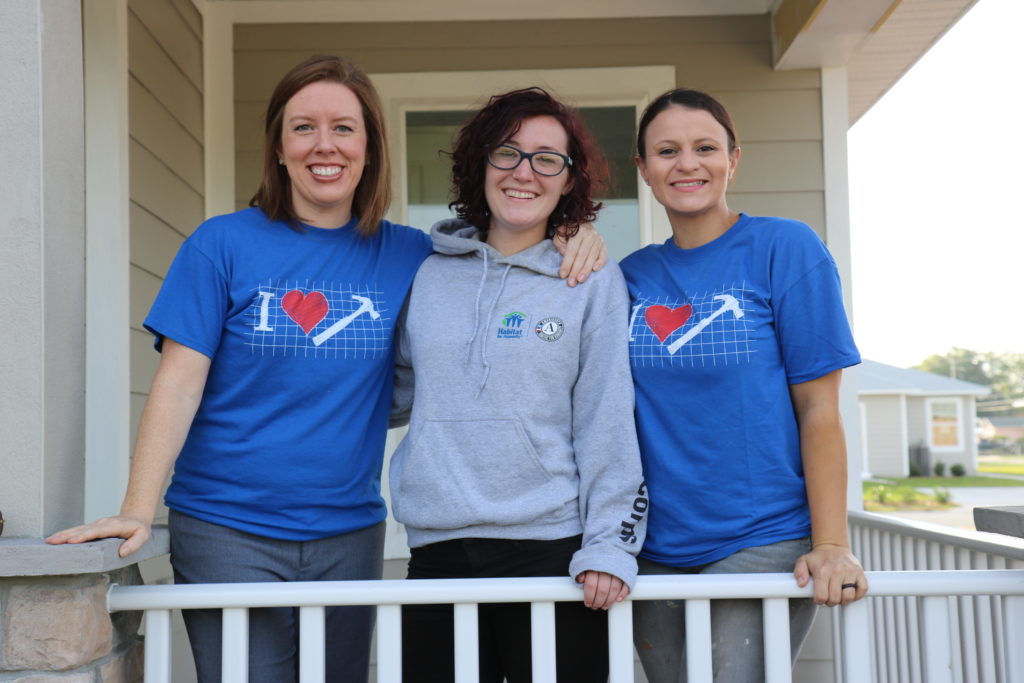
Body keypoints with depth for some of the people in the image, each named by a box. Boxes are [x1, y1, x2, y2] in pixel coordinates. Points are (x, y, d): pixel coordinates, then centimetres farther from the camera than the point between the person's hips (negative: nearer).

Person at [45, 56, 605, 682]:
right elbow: (179, 382, -8)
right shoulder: (223, 244, -3)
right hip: (227, 532, -2)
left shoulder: (406, 254, 3)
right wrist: (138, 511, -17)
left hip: (350, 535, 3)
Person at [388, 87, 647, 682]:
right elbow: (397, 394, 19)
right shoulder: (429, 275, 10)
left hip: (554, 547, -2)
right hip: (437, 551, 2)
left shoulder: (595, 282, 3)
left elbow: (608, 425, -2)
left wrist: (610, 544, -9)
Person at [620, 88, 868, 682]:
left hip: (763, 543, -4)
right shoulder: (632, 275, 8)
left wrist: (831, 544, -14)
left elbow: (819, 408, -7)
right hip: (656, 552, 4)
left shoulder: (785, 248, -4)